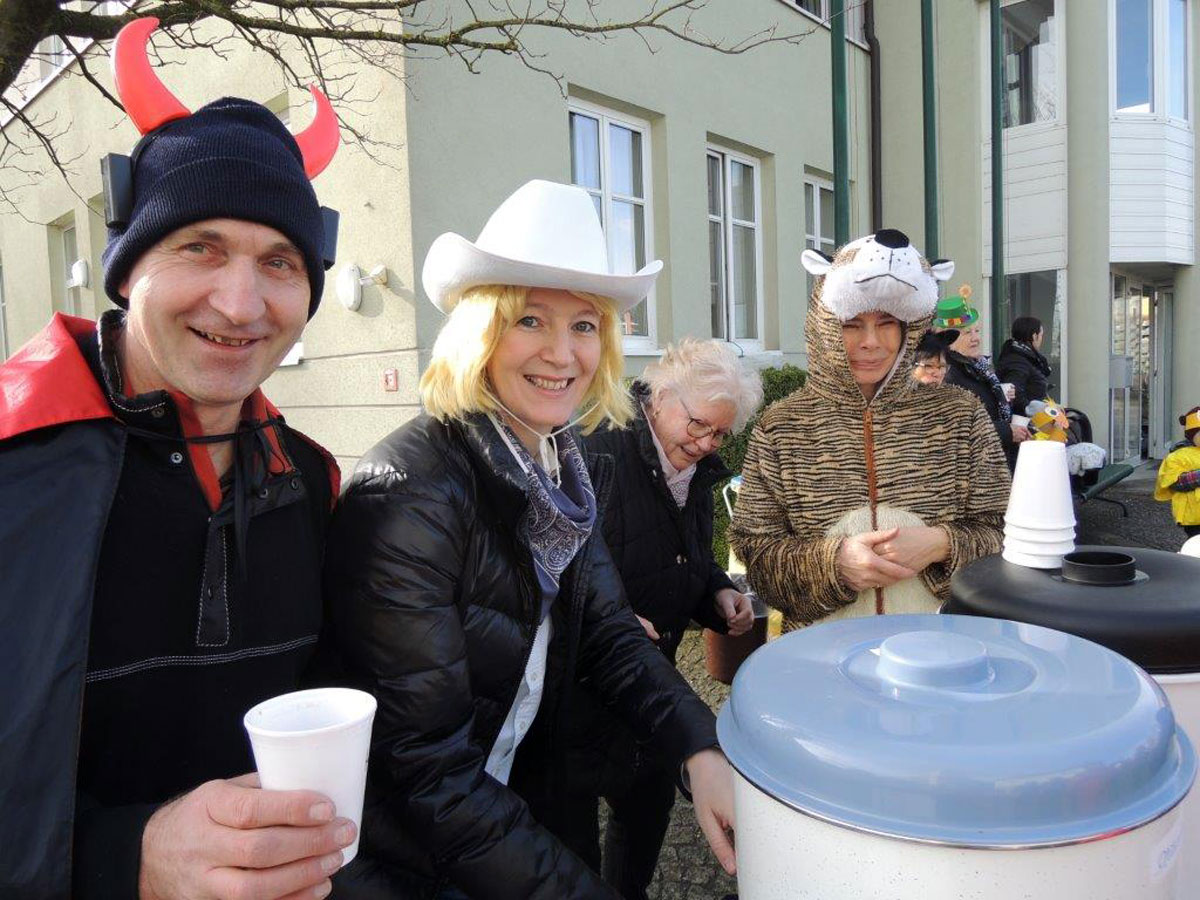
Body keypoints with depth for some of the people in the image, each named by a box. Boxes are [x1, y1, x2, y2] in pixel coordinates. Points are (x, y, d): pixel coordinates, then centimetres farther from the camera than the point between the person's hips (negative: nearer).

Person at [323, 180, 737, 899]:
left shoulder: (569, 469, -4)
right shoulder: (407, 494, -27)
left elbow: (609, 635, -5)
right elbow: (430, 767, -26)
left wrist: (702, 752, -20)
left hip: (527, 811, 7)